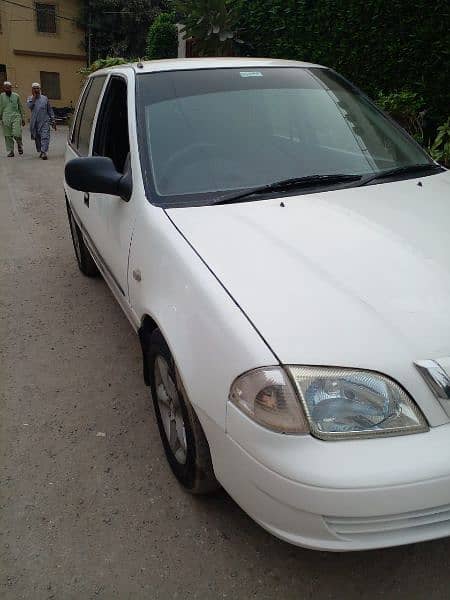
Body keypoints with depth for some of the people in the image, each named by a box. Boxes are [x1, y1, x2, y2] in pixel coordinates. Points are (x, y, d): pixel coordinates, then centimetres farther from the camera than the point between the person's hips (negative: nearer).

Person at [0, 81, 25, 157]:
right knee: (8, 136, 2)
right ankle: (10, 152, 11)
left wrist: (23, 118, 9)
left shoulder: (16, 96, 7)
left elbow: (21, 107, 12)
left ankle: (19, 144, 18)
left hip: (16, 117, -1)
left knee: (17, 134, -14)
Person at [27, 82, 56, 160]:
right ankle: (40, 151, 25)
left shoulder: (45, 98, 9)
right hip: (35, 122, 1)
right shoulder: (30, 98, 7)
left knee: (45, 137, -16)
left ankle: (44, 152, -24)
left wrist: (53, 121, 8)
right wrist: (34, 96, -9)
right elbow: (29, 105, -16)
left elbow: (50, 110, 13)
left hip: (45, 121, -1)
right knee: (37, 138, 9)